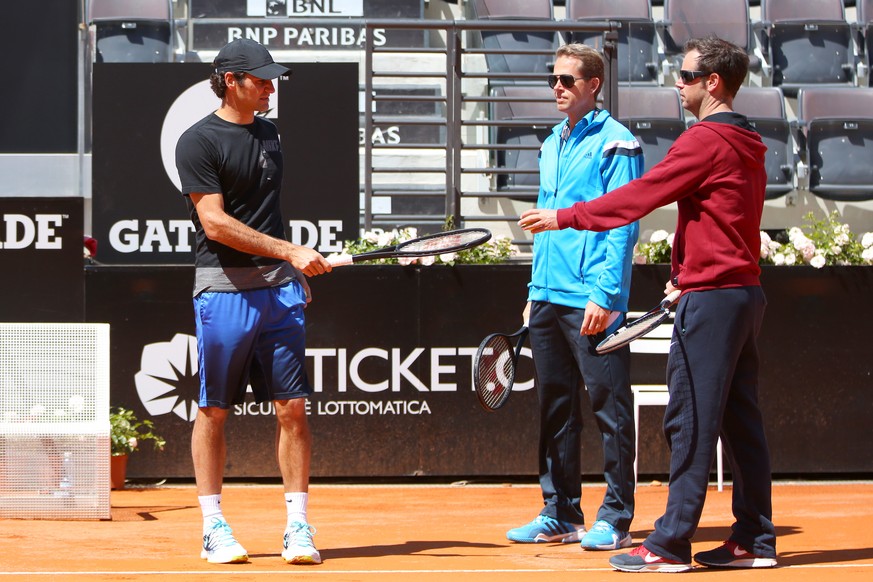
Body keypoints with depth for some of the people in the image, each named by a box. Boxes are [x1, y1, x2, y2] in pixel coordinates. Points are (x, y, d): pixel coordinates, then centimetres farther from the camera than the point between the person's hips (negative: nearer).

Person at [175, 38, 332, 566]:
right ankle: (215, 527, 11)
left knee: (292, 407, -1)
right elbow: (216, 223, -14)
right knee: (214, 411, 2)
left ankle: (299, 527, 3)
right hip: (224, 289, -5)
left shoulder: (268, 133, 15)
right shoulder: (199, 141, -6)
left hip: (279, 288, 5)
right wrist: (290, 251, -18)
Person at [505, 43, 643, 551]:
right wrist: (536, 289, 17)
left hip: (592, 302, -8)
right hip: (548, 298, 8)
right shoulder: (552, 145, 18)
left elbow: (623, 224, -12)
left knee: (609, 407, -3)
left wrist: (605, 293, -18)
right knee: (555, 409, 11)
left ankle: (615, 519, 1)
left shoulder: (614, 143, -6)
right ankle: (561, 515, 18)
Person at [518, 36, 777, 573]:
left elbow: (639, 196, -13)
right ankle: (755, 539, 11)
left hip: (712, 298, -9)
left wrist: (566, 217, -7)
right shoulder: (746, 146, 15)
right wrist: (688, 276, 17)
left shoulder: (706, 140, -12)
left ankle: (671, 545, -5)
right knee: (741, 420, 10)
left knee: (690, 422, -7)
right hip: (744, 292, 9)